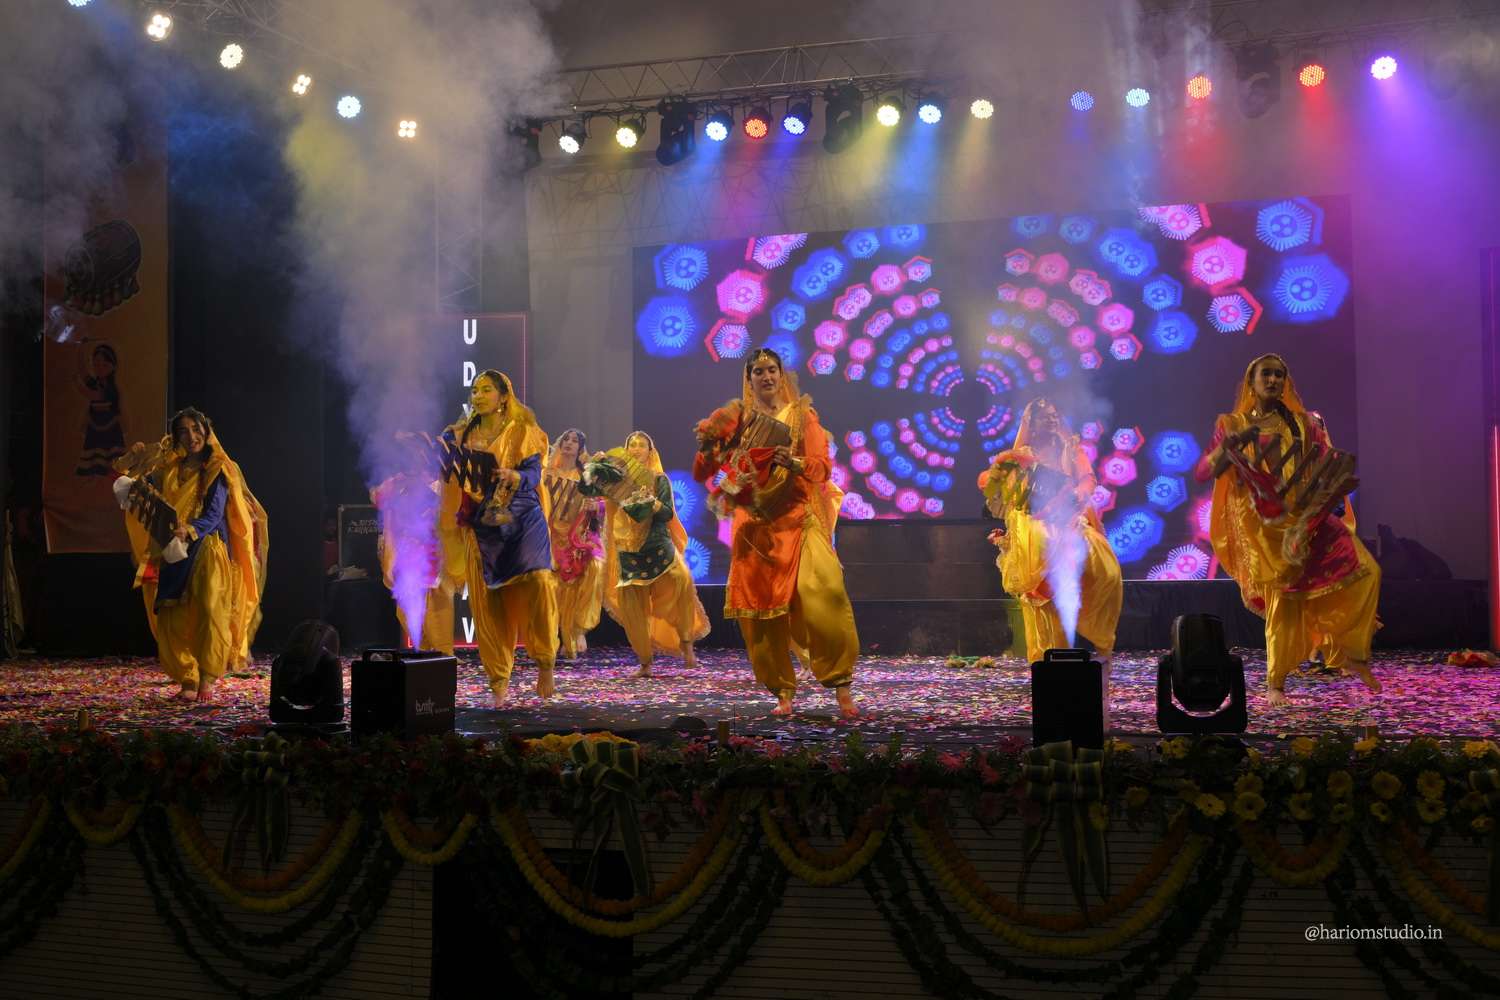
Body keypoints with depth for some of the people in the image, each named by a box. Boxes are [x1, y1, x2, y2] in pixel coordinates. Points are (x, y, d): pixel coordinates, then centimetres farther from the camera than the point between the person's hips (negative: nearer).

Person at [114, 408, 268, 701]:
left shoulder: (217, 471, 1)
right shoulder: (168, 468, 15)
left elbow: (214, 515, -10)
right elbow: (134, 494, 16)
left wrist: (190, 530, -28)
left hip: (208, 552, -4)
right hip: (174, 555, 4)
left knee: (210, 612, -14)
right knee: (173, 618, -2)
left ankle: (207, 680, -6)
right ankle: (188, 680, 5)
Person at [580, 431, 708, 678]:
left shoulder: (659, 480, 6)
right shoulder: (617, 479, 10)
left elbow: (668, 513, -5)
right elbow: (586, 489, 0)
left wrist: (650, 500, -20)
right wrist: (596, 465, -8)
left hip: (658, 547, -2)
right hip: (628, 552, 2)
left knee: (681, 579, -27)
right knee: (632, 609, -1)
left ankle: (686, 642, -14)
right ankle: (645, 663, 12)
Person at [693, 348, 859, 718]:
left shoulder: (802, 415, 8)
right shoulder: (737, 420, 11)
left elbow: (822, 468, -3)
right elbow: (701, 474, 8)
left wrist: (794, 463, -23)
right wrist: (708, 446, -12)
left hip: (798, 520, -2)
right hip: (755, 526, 2)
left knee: (822, 593, -21)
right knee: (759, 605, -3)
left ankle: (840, 684, -12)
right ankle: (783, 692, 9)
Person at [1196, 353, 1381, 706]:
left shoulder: (1304, 423, 7)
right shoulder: (1233, 424, 3)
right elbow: (1203, 473, -7)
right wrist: (1231, 443, -22)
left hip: (1308, 519, 3)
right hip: (1267, 528, -3)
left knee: (1365, 570, -11)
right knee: (1281, 602, -4)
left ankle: (1354, 655, 2)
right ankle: (1274, 684, 10)